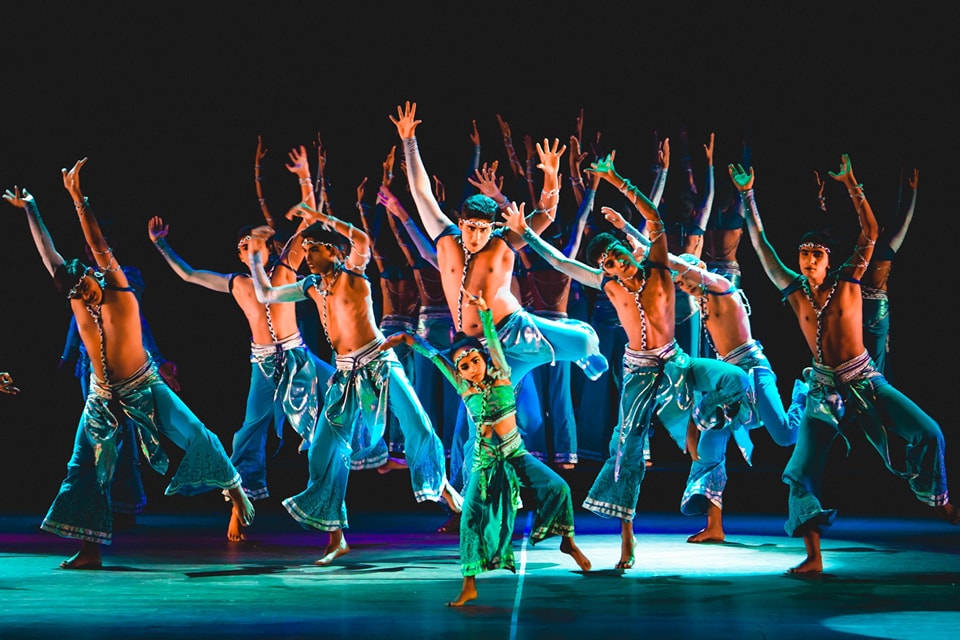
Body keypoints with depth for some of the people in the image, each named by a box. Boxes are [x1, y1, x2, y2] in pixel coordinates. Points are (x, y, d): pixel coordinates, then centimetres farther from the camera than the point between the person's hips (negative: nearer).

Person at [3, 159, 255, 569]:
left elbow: (99, 249, -25)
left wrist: (78, 199, -32)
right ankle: (90, 551, 9)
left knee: (196, 438, -9)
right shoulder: (76, 300, -5)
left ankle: (234, 489, 14)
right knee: (84, 468, 2)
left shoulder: (119, 291, -14)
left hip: (144, 389, -3)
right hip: (103, 397, 4)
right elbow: (50, 257, 2)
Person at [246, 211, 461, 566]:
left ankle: (442, 485, 16)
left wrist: (322, 217, -18)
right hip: (345, 374, 6)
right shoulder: (312, 286, 13)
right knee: (325, 450, -1)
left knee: (418, 427, -15)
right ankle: (336, 538, 7)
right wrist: (255, 255, 16)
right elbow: (265, 295, 23)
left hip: (379, 363, -5)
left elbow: (361, 240, -26)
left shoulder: (352, 273, -4)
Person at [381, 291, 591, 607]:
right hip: (485, 459, 1)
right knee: (471, 516, -9)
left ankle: (568, 541, 7)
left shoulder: (500, 376, -4)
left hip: (515, 453, -1)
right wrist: (406, 338, -3)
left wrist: (484, 311, -30)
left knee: (558, 487, -18)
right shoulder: (464, 388, -1)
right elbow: (433, 354, 1)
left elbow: (493, 340, -18)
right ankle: (469, 586, -3)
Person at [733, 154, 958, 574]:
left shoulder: (847, 282, -2)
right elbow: (761, 246, 3)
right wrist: (747, 196, 1)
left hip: (864, 380, -1)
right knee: (800, 471, -8)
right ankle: (813, 557, -4)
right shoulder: (794, 292, 1)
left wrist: (851, 186, -17)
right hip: (823, 388, 1)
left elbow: (870, 234, -10)